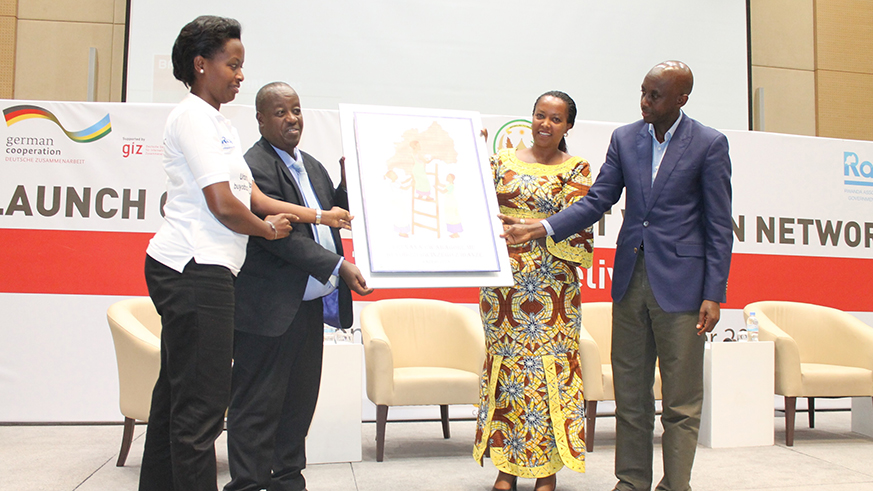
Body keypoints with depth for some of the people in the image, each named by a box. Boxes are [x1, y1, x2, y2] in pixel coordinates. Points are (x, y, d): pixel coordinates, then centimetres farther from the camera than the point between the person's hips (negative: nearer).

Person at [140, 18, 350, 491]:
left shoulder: (217, 124, 22)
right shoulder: (192, 117, -9)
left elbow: (258, 200, 19)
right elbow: (224, 206, -17)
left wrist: (323, 217, 16)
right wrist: (268, 228, 1)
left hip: (195, 271, 10)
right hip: (194, 270, -10)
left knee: (177, 393, 15)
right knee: (201, 399, -8)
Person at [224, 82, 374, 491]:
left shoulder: (312, 166, 17)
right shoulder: (255, 166, -12)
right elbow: (279, 235, -20)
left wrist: (348, 183, 3)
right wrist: (338, 266, -21)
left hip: (310, 304, 9)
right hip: (270, 308, -9)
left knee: (300, 399, 16)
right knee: (259, 405, 0)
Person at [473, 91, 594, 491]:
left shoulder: (576, 170, 3)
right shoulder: (502, 161, 11)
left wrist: (539, 226, -18)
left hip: (550, 286, -3)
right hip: (504, 281, 3)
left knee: (549, 366, -1)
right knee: (505, 363, 5)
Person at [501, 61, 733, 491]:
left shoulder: (709, 144, -4)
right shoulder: (624, 138, 8)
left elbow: (719, 226, -5)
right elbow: (597, 201, 5)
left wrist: (713, 294, -9)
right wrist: (541, 228, -7)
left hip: (679, 281, -4)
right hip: (630, 277, 4)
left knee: (681, 399, 3)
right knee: (629, 392, 11)